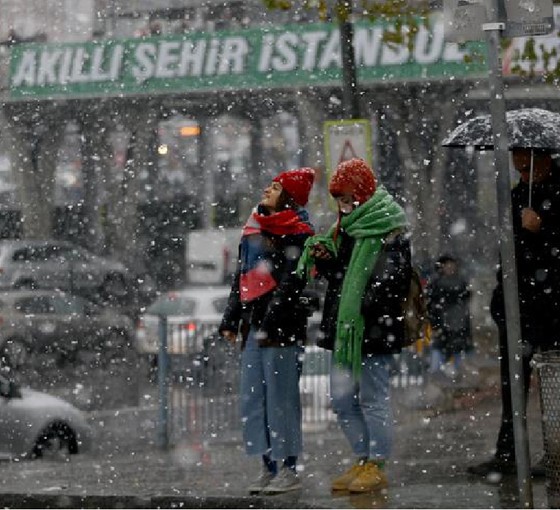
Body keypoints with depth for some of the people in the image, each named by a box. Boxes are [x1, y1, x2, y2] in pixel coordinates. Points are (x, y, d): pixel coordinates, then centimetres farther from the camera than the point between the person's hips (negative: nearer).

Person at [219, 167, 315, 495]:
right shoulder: (254, 230, 20)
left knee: (281, 398, -7)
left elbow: (290, 283, -14)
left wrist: (269, 324, -20)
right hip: (254, 325, 8)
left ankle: (289, 470, -2)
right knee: (254, 399, 7)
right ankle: (269, 468, 13)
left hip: (282, 327, -8)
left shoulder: (297, 234, -6)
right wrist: (231, 320, 18)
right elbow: (241, 277, 23)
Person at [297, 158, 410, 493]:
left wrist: (367, 306, -25)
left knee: (373, 397, -3)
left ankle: (377, 466, 5)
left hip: (373, 328, -9)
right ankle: (363, 460, 21)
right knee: (342, 398, 12)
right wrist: (324, 258, 4)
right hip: (343, 327, 9)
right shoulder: (347, 227, 17)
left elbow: (393, 278, -17)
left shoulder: (389, 230, -10)